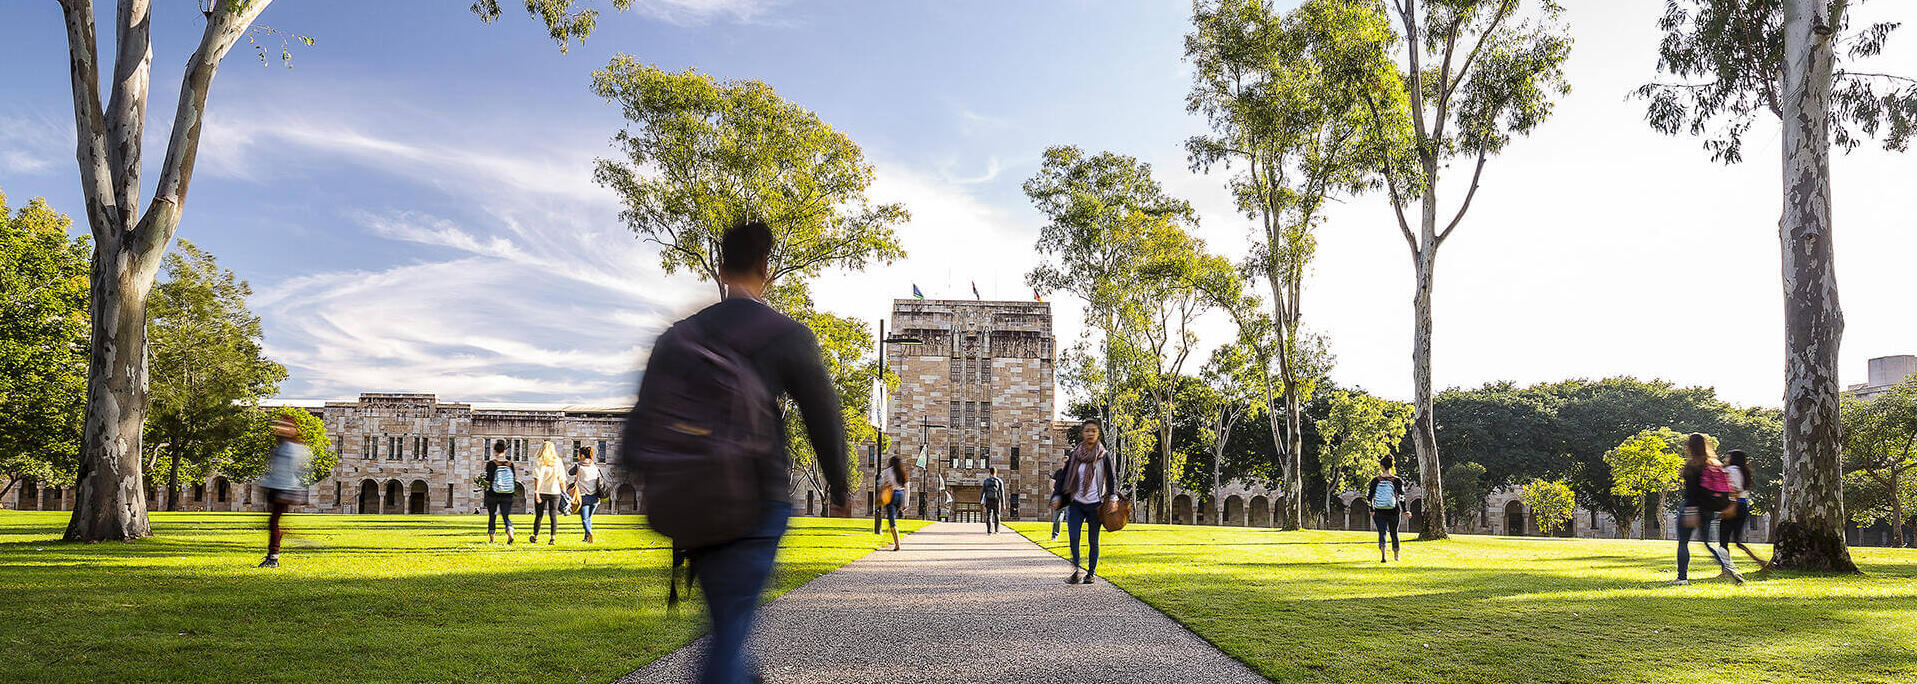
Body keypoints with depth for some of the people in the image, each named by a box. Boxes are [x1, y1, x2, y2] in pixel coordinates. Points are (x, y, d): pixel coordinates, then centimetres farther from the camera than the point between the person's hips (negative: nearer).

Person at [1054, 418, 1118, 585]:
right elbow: (1065, 477, 9)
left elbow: (1112, 477, 1)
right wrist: (1057, 496, 4)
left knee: (1093, 541, 5)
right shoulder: (1074, 455, 5)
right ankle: (1076, 571, -3)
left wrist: (1112, 498, -11)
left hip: (1095, 504, -1)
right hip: (1076, 503, 1)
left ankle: (1091, 573, 18)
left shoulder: (1104, 455, 1)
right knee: (1073, 538, -12)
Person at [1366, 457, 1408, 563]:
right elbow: (1401, 497, -8)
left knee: (1382, 533, 0)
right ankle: (1396, 556, 34)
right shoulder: (1397, 480, -5)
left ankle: (1383, 554, -25)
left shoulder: (1375, 480, -3)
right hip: (1393, 512, 1)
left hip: (1379, 512, -1)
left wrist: (1372, 510, 12)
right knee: (1394, 533, 18)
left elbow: (1369, 497, 0)